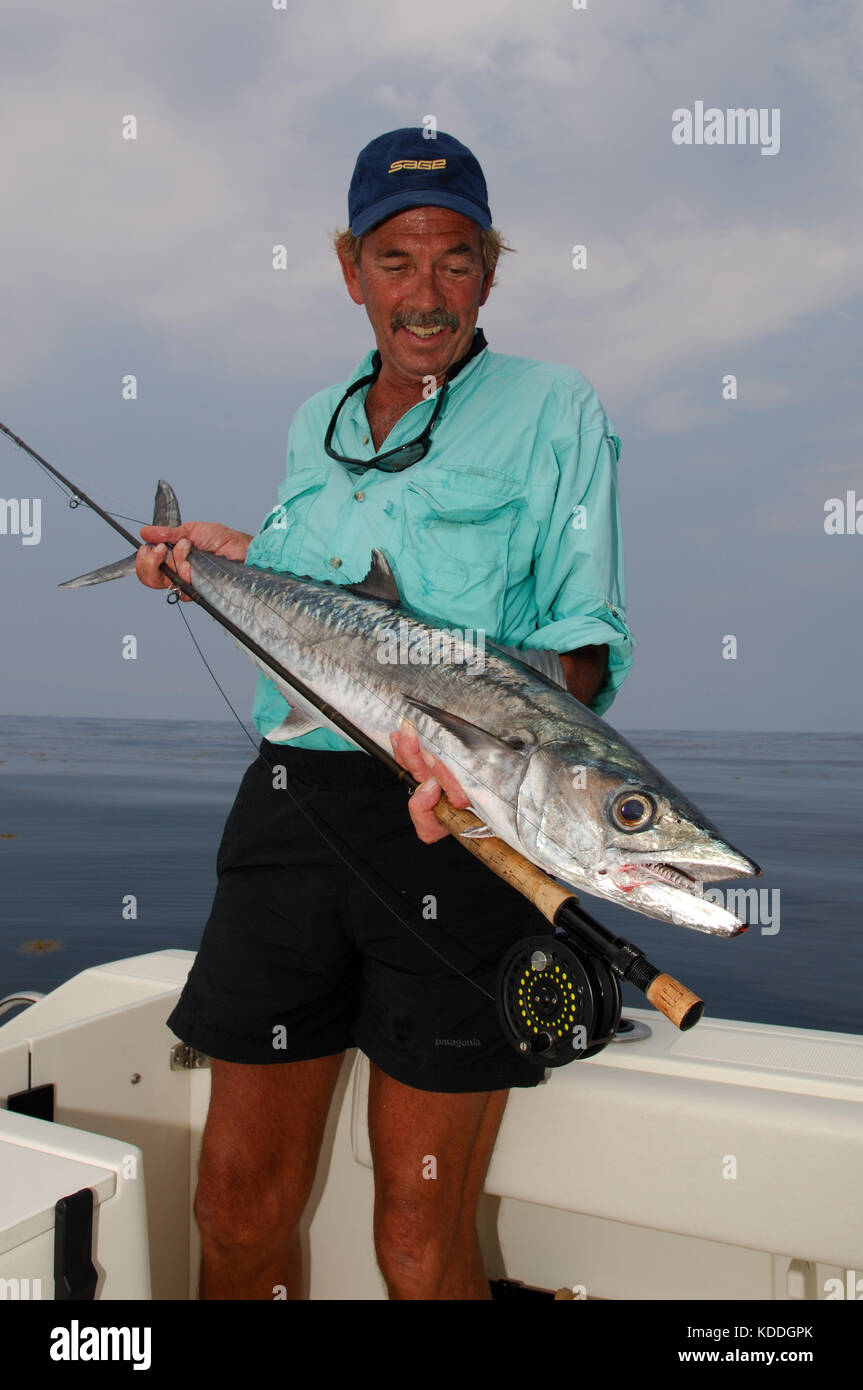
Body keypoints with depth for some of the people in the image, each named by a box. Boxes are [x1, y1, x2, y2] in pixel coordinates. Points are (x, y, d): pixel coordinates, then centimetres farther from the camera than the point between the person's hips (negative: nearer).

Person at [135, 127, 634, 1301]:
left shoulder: (553, 408, 3)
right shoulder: (315, 422, 19)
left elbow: (586, 636, -5)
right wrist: (238, 556, 10)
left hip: (458, 825, -4)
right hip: (292, 808, 5)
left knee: (421, 1245, 3)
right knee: (239, 1206, 10)